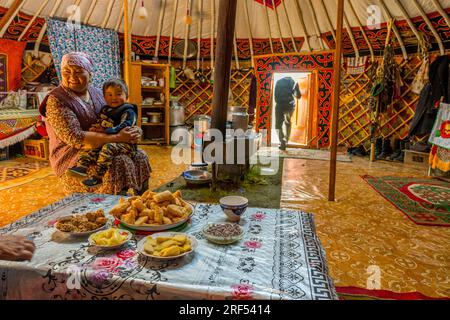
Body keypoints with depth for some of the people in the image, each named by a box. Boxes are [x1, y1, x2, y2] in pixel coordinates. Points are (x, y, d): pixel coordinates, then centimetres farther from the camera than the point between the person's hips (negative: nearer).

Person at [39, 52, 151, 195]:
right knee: (119, 164, -28)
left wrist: (133, 131, -11)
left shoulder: (97, 92, 9)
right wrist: (117, 138, -26)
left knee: (140, 156, -9)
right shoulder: (56, 101, -12)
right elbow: (76, 138, -23)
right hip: (71, 158, -6)